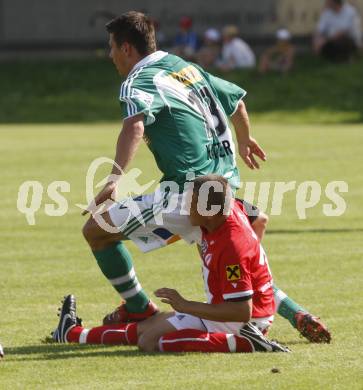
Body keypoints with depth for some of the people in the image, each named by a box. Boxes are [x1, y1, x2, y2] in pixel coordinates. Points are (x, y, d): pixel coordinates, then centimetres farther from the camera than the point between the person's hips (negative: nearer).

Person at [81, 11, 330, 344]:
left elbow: (135, 126, -28)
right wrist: (244, 140, 50)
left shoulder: (137, 83, -6)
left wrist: (116, 176, -40)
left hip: (187, 189, -8)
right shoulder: (185, 67, 18)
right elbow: (236, 99, 31)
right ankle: (294, 314, 13)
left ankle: (138, 308, 9)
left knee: (97, 229, 0)